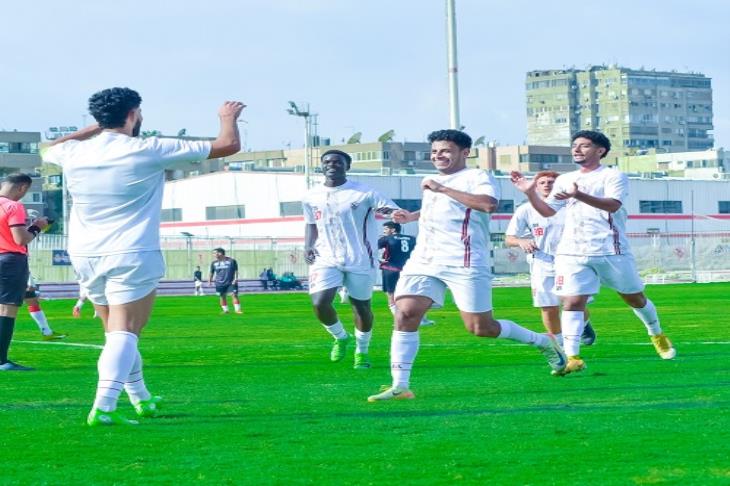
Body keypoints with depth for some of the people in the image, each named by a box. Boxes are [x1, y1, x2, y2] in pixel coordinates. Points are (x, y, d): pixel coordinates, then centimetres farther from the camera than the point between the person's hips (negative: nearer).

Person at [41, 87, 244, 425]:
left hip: (84, 257, 6)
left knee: (116, 332, 18)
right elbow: (228, 145, -4)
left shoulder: (73, 153, 2)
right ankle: (103, 407, -26)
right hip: (131, 257, -6)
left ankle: (142, 399, 29)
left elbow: (49, 149, 32)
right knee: (123, 333, -10)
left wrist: (95, 128, 36)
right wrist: (229, 117, 18)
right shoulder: (148, 151, -9)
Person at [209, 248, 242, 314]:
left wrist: (236, 279, -10)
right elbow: (211, 273, 15)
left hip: (231, 283, -3)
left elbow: (236, 271, 0)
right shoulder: (214, 263, 6)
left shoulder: (231, 261, -3)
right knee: (222, 297, 4)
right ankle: (225, 310, 15)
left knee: (234, 295, -12)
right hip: (220, 284, 3)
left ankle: (238, 309, -9)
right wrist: (209, 281, 9)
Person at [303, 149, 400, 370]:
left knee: (361, 307, 5)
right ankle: (340, 337, 13)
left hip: (360, 261, -2)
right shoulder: (311, 197, 5)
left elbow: (398, 212, -15)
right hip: (326, 259, 2)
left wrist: (389, 211, -39)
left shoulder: (364, 193, -9)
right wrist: (308, 246, 3)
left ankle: (362, 351, 28)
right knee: (320, 303, -15)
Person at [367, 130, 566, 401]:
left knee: (480, 328, -3)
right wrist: (411, 217, 26)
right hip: (424, 262, 7)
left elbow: (489, 204, -26)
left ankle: (544, 342, 21)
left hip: (464, 264, -7)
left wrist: (442, 189, -23)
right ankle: (399, 387, -14)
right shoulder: (433, 182, 23)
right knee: (405, 315, -13)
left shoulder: (477, 178, -4)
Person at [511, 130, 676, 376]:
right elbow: (547, 211, 13)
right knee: (572, 301, -14)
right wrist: (530, 192, -5)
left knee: (634, 298, 12)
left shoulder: (613, 176, -3)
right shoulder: (565, 180, 15)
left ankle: (657, 335, 38)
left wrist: (579, 195, -35)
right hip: (572, 252, 3)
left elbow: (613, 205, -21)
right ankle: (572, 357, -18)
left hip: (611, 250, -3)